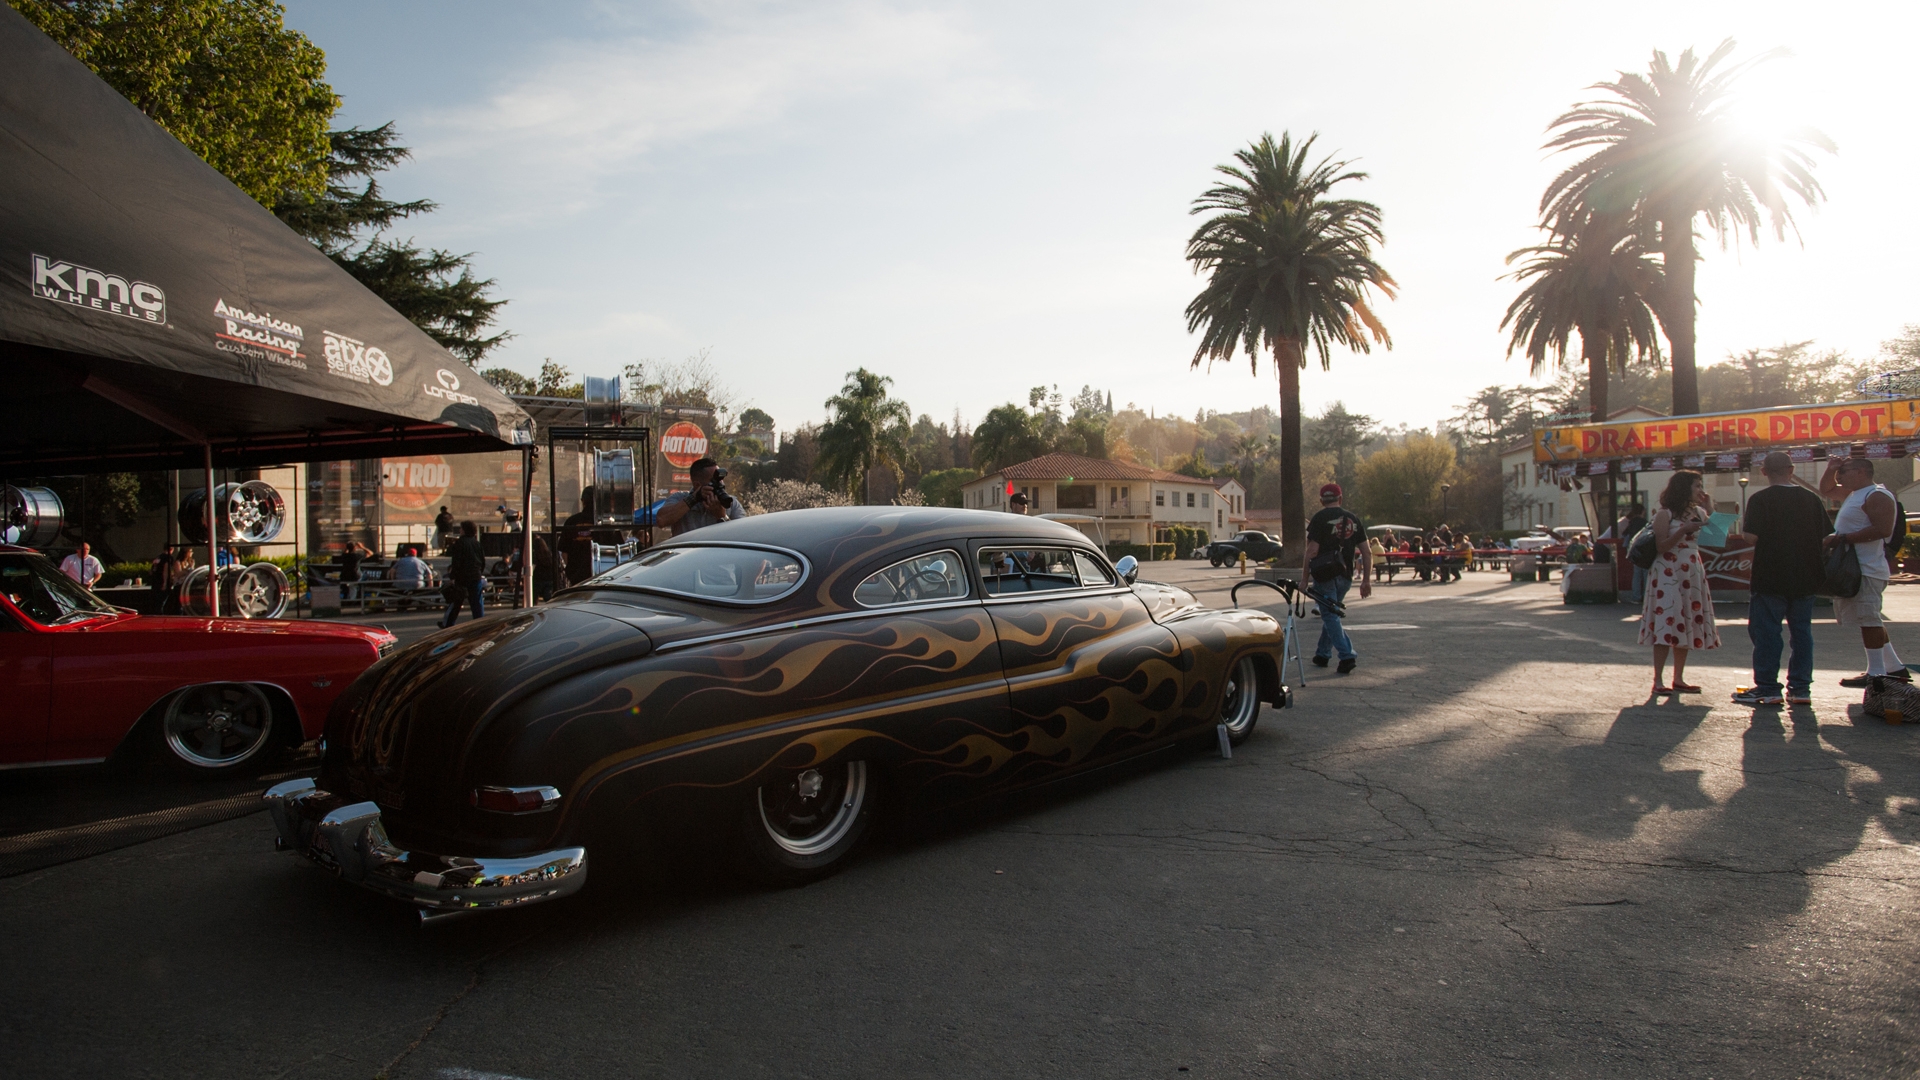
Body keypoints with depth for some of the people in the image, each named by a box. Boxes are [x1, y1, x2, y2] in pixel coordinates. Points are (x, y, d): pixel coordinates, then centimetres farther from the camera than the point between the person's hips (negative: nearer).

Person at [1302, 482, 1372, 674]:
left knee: (1330, 616, -2)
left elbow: (1312, 551, -14)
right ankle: (1322, 655, 25)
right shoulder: (1353, 519, 10)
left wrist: (1304, 578, -8)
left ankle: (1347, 655, -13)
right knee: (1331, 614, 19)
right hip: (1345, 577, 6)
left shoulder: (1320, 518, -7)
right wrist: (1366, 580, 12)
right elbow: (1367, 553, 7)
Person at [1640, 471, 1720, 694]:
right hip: (1668, 574, -7)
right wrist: (1684, 530, -22)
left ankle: (1679, 679, 13)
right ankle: (1658, 681, -6)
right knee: (1666, 626, -10)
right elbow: (1661, 546, -10)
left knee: (1687, 626, 7)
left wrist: (1710, 510, 3)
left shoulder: (1698, 513, 14)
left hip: (1693, 574, 7)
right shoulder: (1665, 514, -5)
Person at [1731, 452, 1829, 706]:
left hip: (1770, 578, -5)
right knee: (1802, 631, 11)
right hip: (1805, 578, 5)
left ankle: (1767, 688, 2)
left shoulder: (1760, 499, -11)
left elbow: (1751, 537, -18)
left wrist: (1741, 530, 2)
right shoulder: (1812, 498, 4)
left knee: (1766, 631, 1)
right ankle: (1800, 688, 13)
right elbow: (1826, 538, 6)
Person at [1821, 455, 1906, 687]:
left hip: (1865, 570, -10)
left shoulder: (1877, 496, -13)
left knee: (1868, 619, -7)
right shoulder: (1853, 494, 17)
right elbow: (1825, 490, 34)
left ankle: (1876, 673, -3)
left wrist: (1842, 538, -23)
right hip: (1853, 569, 10)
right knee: (1869, 619, 16)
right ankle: (1894, 667, 23)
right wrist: (1830, 469, 16)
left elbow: (1883, 529, -24)